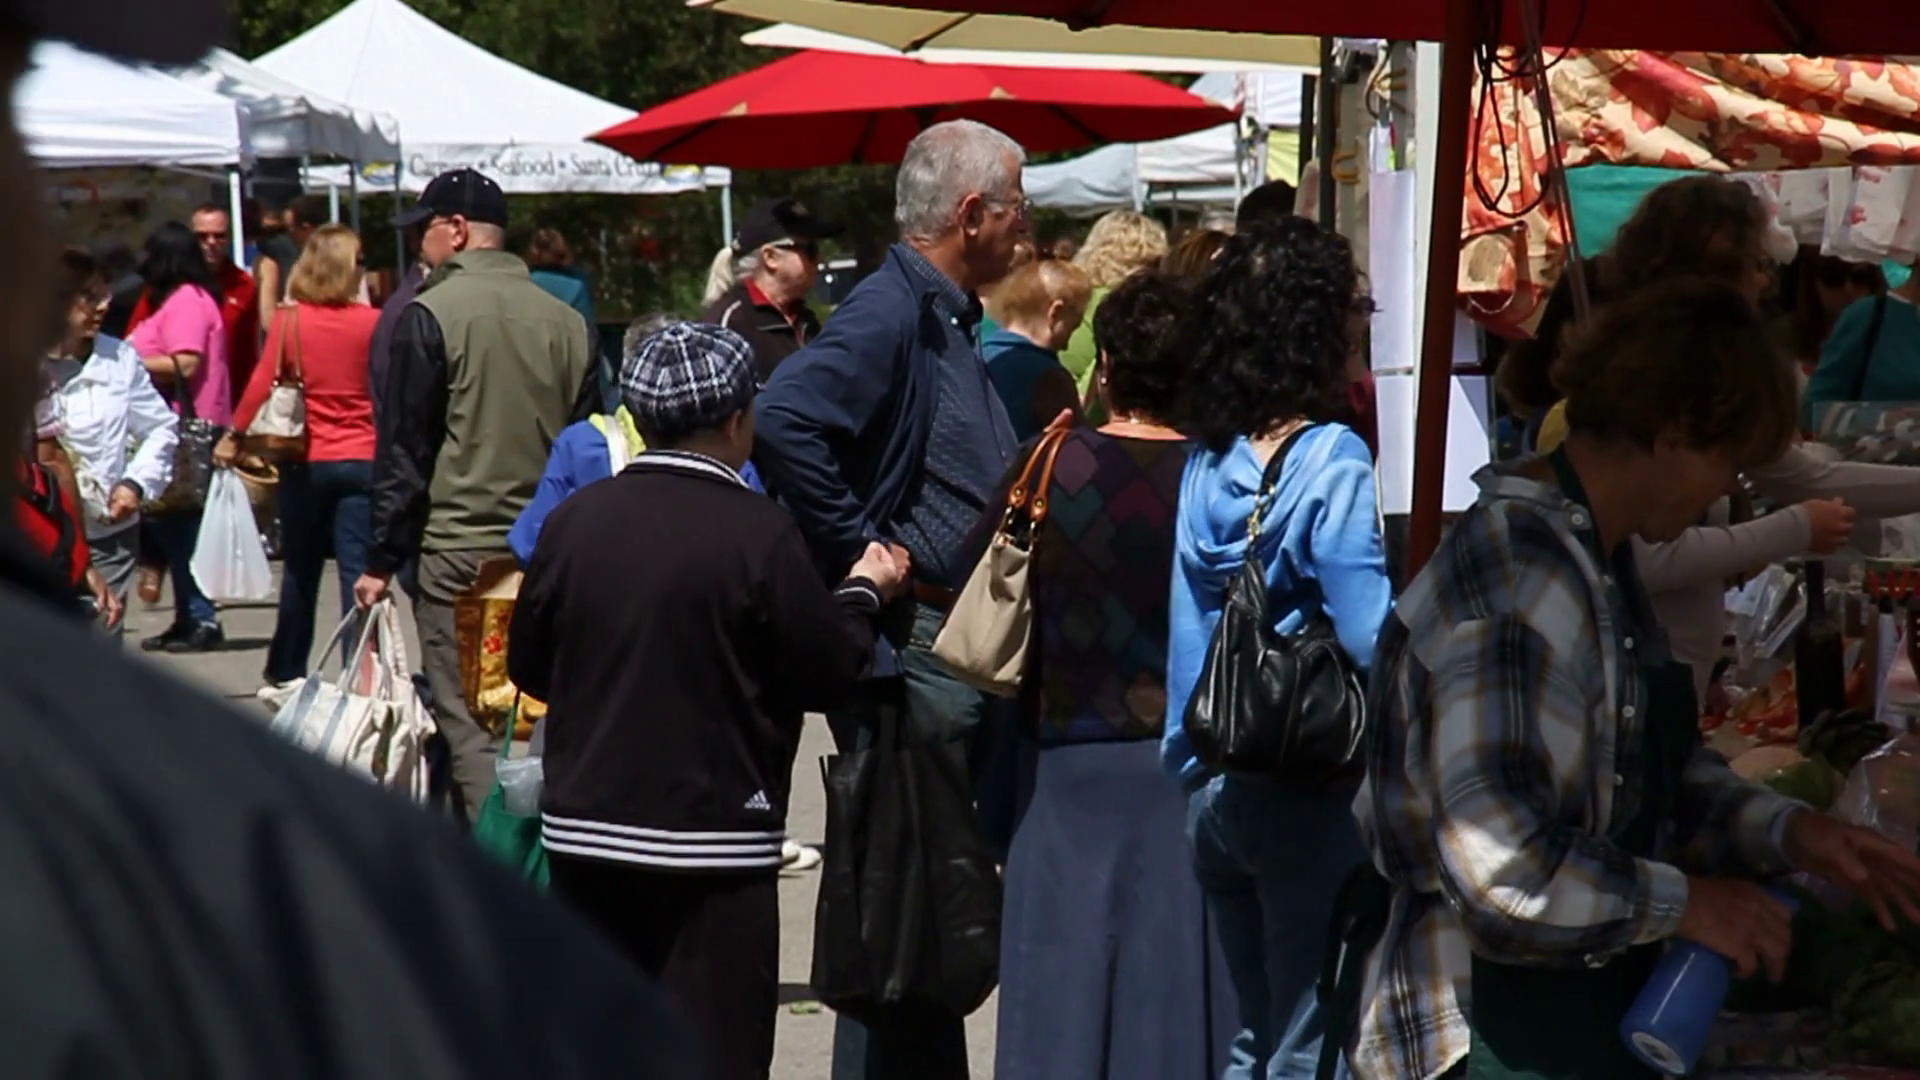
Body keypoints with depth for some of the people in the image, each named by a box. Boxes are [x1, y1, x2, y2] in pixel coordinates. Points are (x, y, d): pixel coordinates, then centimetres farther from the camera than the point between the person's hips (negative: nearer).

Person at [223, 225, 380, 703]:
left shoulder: (289, 320, -4)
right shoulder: (371, 323, -5)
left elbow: (263, 383, -4)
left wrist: (233, 436, 5)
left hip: (306, 462, 2)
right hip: (361, 461, -2)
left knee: (300, 573, 15)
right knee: (358, 572, -3)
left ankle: (284, 676, 25)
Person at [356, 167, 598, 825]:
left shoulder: (431, 314, -7)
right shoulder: (565, 320, 8)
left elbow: (404, 451, -7)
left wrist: (382, 561, -3)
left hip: (458, 553, -5)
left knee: (469, 728, -3)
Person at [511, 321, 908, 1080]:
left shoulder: (575, 520, -1)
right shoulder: (758, 532, -14)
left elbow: (528, 664, 7)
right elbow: (826, 672, -8)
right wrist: (864, 592, 9)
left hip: (586, 830, 5)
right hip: (714, 840, -4)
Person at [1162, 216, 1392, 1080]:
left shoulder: (1209, 461, 4)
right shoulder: (1331, 464, -15)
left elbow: (1192, 630, 8)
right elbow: (1372, 639, -23)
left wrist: (1196, 766, 15)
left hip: (1220, 791, 7)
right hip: (1310, 795, -6)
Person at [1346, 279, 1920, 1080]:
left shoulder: (1595, 559, 10)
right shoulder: (1520, 580, -25)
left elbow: (1651, 771, 19)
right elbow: (1500, 861, -32)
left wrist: (1783, 832, 3)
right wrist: (1682, 903, -18)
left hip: (1581, 993, 10)